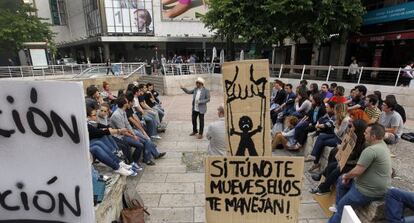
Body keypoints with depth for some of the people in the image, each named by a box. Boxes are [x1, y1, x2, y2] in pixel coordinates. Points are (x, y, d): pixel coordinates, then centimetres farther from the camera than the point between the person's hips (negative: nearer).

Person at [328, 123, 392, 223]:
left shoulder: (370, 150, -30)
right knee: (341, 180, 20)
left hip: (370, 191, -10)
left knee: (342, 205, 2)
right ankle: (338, 206, 33)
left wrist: (346, 176, -6)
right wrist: (349, 176, 5)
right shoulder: (382, 144, 4)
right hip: (377, 186, 10)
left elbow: (356, 172, -28)